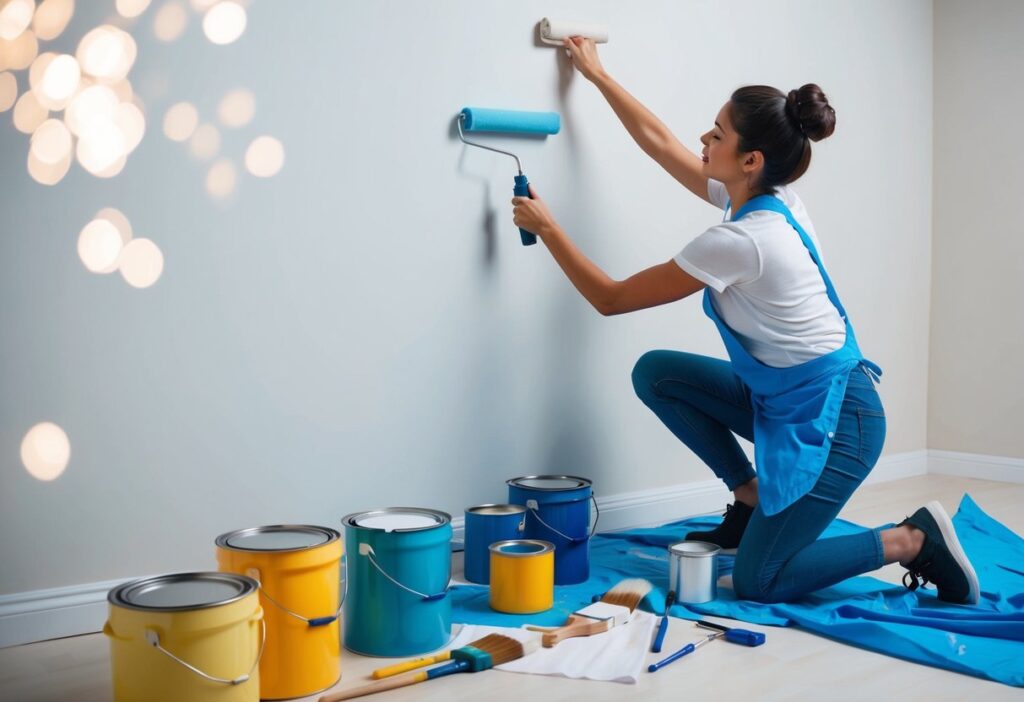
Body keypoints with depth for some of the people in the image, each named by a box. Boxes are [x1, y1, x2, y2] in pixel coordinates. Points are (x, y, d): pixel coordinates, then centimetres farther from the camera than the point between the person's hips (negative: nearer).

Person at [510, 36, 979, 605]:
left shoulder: (741, 240, -26)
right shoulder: (764, 199, -2)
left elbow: (610, 298, -17)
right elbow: (659, 142, 12)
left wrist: (545, 227, -7)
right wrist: (596, 74, 20)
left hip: (834, 420, -9)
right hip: (786, 399, 9)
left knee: (757, 584, -3)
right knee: (655, 372, 4)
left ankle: (913, 540, 5)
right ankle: (752, 497, 14)